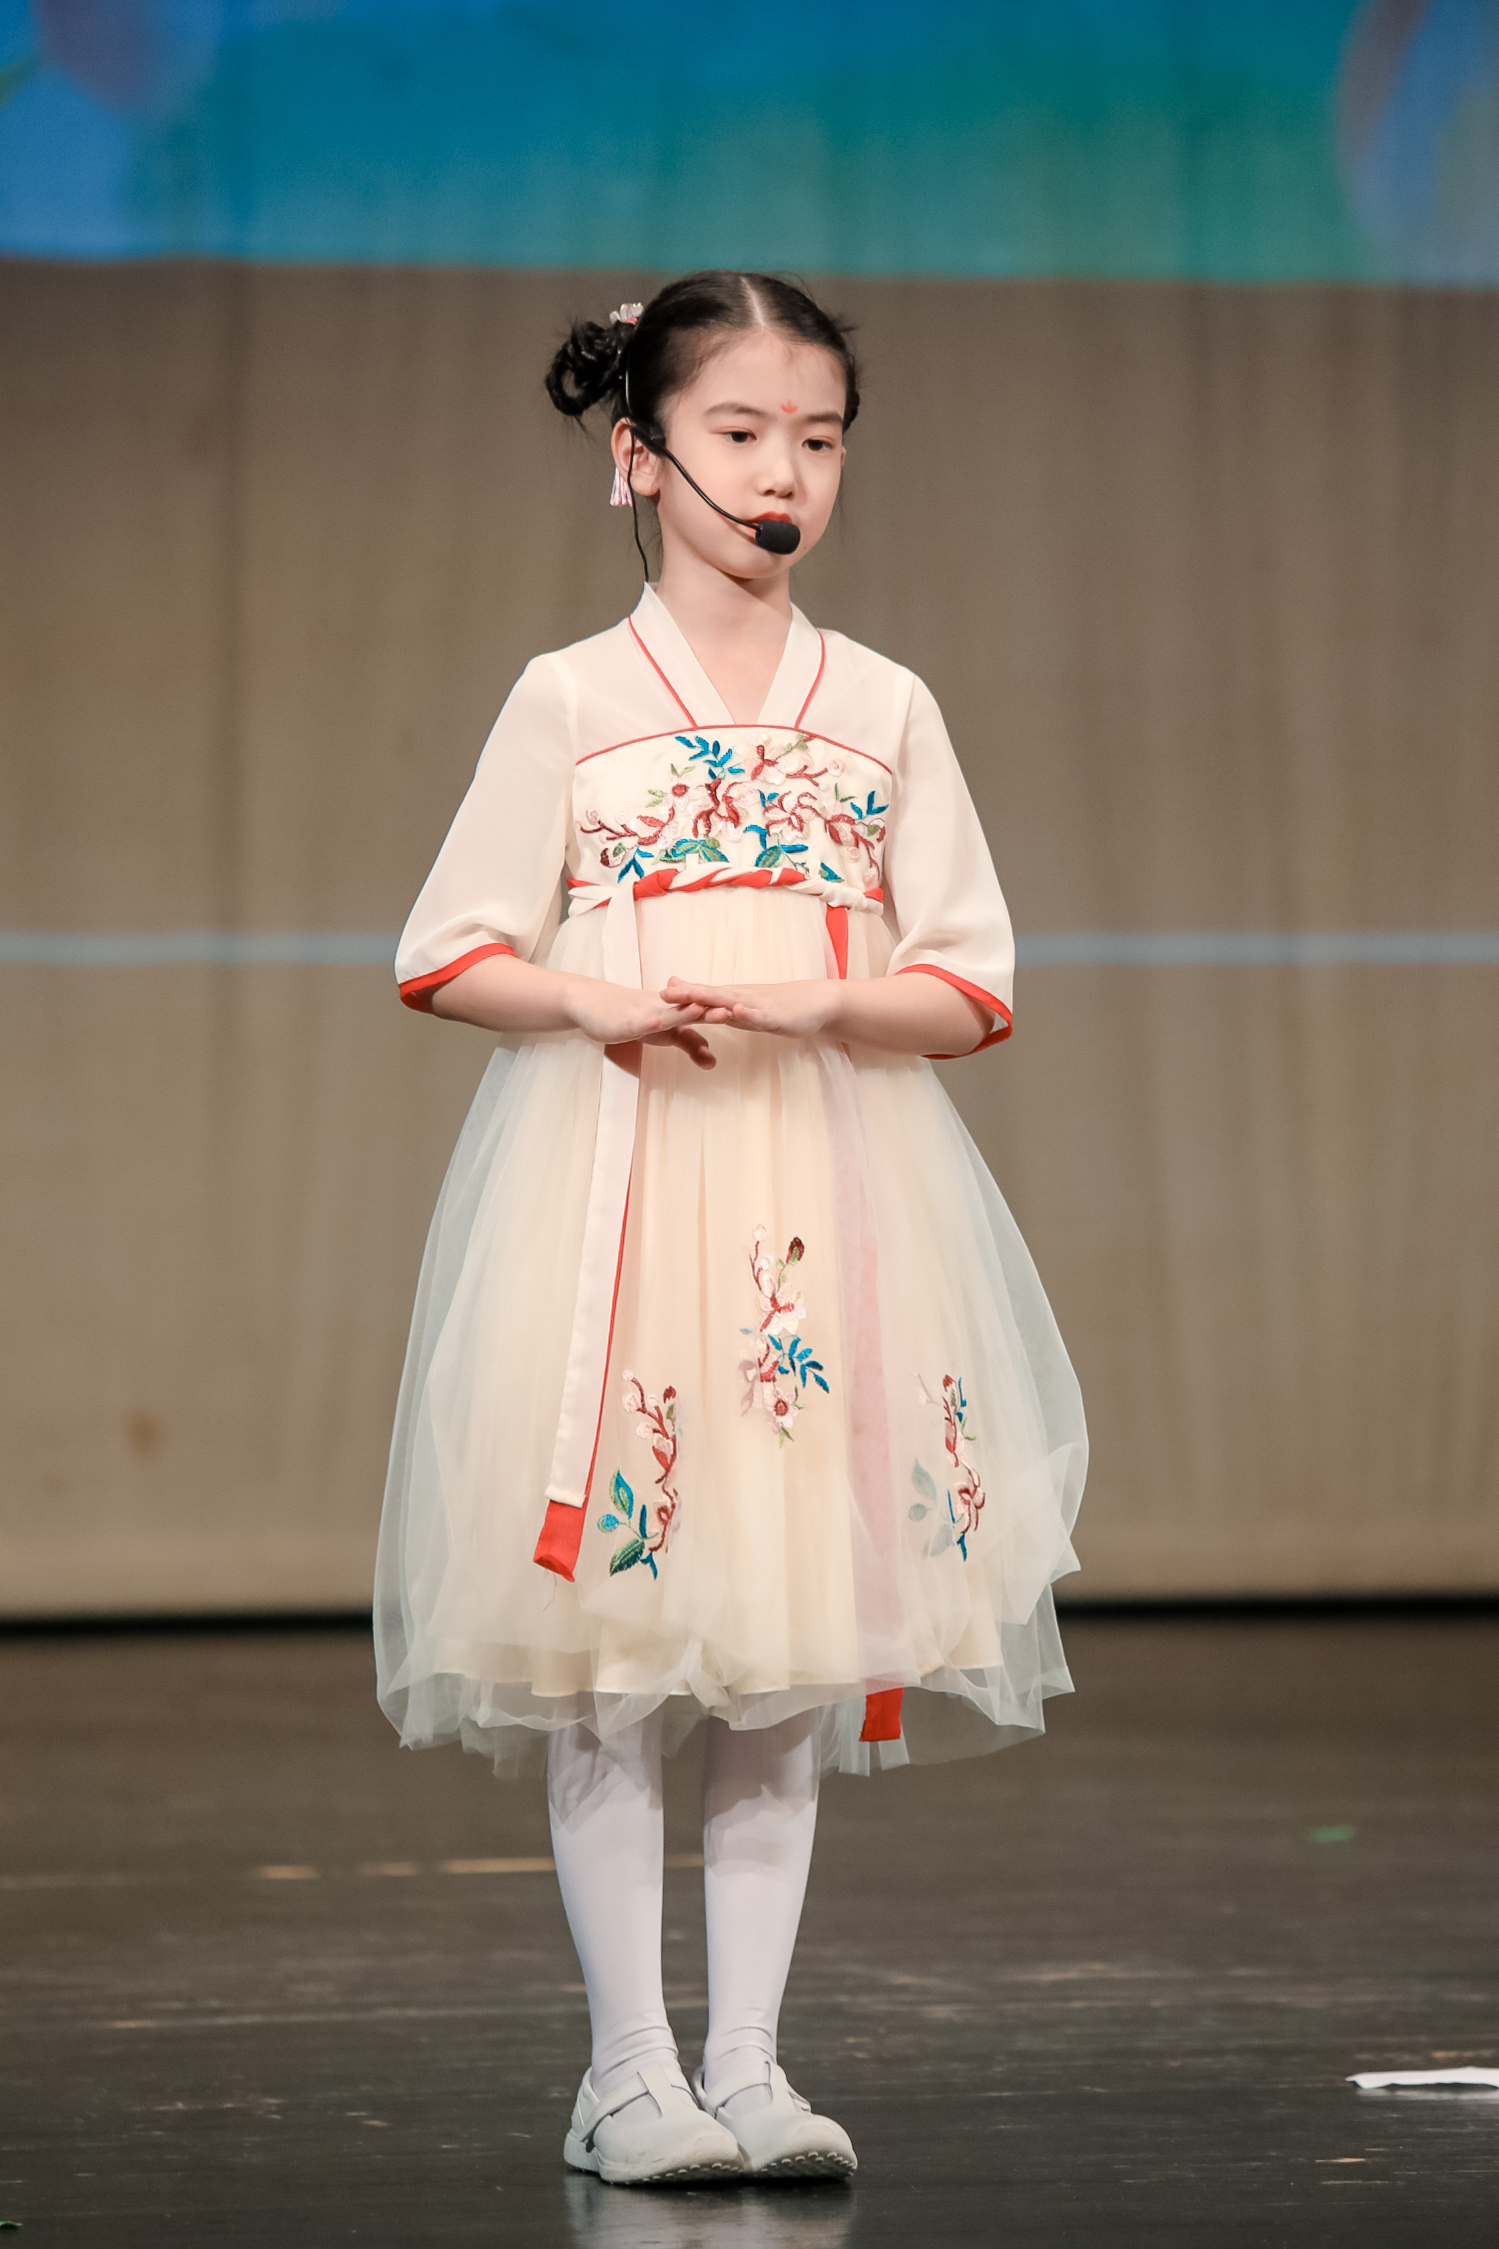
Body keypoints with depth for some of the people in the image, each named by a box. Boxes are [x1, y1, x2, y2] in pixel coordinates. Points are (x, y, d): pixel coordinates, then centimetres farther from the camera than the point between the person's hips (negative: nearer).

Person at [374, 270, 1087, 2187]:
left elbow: (969, 987, 6)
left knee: (795, 1647, 3)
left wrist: (811, 1006, -13)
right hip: (611, 1172, -2)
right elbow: (451, 956, 3)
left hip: (825, 1190, 2)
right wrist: (602, 1002, -16)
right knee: (605, 1639, -4)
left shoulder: (883, 710, 8)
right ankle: (629, 2068, 3)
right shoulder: (570, 700, 3)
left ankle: (747, 2061, 9)